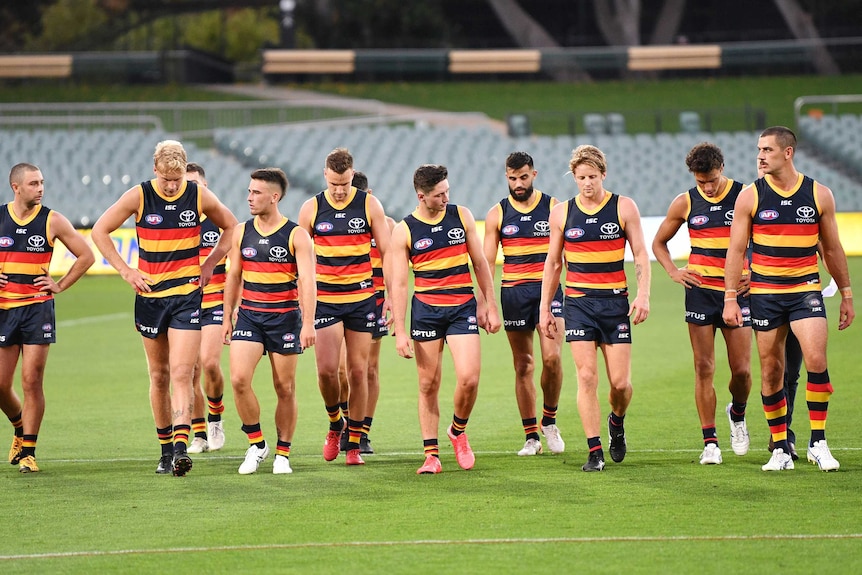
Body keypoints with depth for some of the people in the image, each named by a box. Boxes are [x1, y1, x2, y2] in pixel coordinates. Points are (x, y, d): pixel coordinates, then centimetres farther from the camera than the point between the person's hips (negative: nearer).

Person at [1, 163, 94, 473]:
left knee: (32, 380, -8)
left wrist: (61, 285, 3)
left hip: (38, 308, -2)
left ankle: (28, 452, -1)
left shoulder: (52, 221, 0)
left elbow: (86, 255, 9)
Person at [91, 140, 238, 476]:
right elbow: (100, 231, 2)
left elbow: (231, 227, 14)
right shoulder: (139, 196, -4)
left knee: (181, 374, -13)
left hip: (187, 294, -1)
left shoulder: (200, 196, -2)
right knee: (159, 376, 8)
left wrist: (209, 265, 4)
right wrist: (126, 271, -4)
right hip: (150, 295, 1)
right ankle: (165, 449, 18)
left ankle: (181, 446, -21)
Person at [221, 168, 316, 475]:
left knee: (285, 388, 2)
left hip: (284, 317, -3)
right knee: (239, 379, -14)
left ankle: (282, 453, 14)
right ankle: (256, 444, 2)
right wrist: (227, 317, 13)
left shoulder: (296, 235, -6)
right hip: (248, 314, 3)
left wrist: (308, 323, -21)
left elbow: (307, 281, -12)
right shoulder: (242, 232, 6)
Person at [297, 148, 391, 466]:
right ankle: (335, 423, 17)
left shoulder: (369, 205, 0)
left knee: (358, 370, 2)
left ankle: (354, 443, 11)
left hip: (361, 297, 0)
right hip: (324, 299, 0)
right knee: (326, 369, -11)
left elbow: (387, 252, 4)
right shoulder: (311, 208, 1)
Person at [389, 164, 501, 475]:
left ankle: (458, 430, 15)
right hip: (425, 309, -1)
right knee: (428, 384, 1)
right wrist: (400, 331, -7)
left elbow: (480, 263, 11)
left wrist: (490, 305, 8)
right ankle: (431, 454, 8)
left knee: (469, 378, -12)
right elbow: (398, 283, -2)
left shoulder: (461, 216, 4)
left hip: (463, 305, 1)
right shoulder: (404, 231, -2)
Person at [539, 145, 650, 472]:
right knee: (587, 377, -10)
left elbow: (640, 254, 2)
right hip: (578, 303, 1)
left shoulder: (624, 208, 2)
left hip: (615, 303, 0)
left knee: (620, 382, -2)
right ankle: (594, 452, -6)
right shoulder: (561, 213, 6)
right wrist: (544, 308, 11)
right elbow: (553, 263, 13)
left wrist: (643, 295, -11)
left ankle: (617, 422, 31)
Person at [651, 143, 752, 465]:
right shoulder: (685, 203, 3)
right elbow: (659, 242, 17)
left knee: (741, 370, -3)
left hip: (737, 292, -1)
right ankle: (710, 442, 1)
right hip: (700, 291, 1)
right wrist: (674, 272, 3)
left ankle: (737, 414, 29)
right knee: (704, 368, -4)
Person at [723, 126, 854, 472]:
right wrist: (730, 298, -4)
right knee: (771, 372, 3)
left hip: (806, 290, -1)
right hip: (765, 293, 1)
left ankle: (818, 443, -7)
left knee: (816, 360, -18)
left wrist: (846, 294, 12)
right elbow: (736, 249, 2)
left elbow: (832, 249, 11)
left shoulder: (819, 195, 2)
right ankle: (781, 450, 13)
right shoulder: (750, 197, 0)